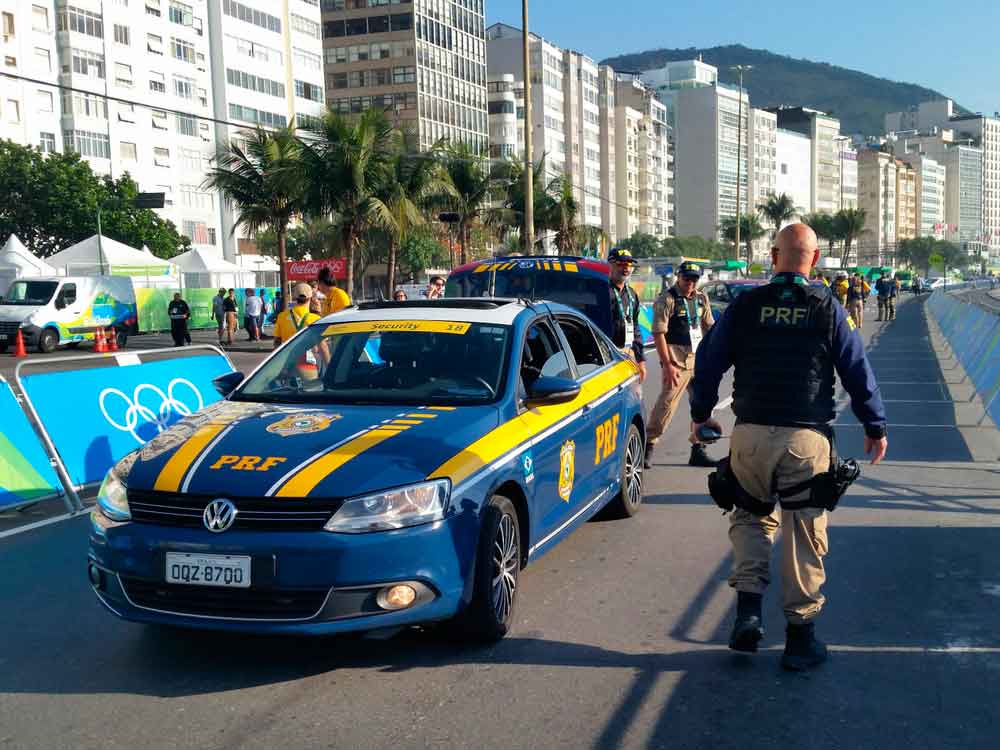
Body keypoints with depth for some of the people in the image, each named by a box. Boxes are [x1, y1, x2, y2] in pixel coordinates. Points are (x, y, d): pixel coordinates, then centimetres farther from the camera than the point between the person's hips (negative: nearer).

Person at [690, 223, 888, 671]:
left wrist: (701, 413, 22)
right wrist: (875, 427, 17)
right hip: (807, 439, -1)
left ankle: (748, 609, 5)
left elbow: (708, 361, 8)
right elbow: (858, 372, 5)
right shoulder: (828, 310, 0)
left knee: (750, 518, 20)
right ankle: (800, 637, 13)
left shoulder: (745, 306, 2)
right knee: (804, 536, 7)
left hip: (750, 434, 1)